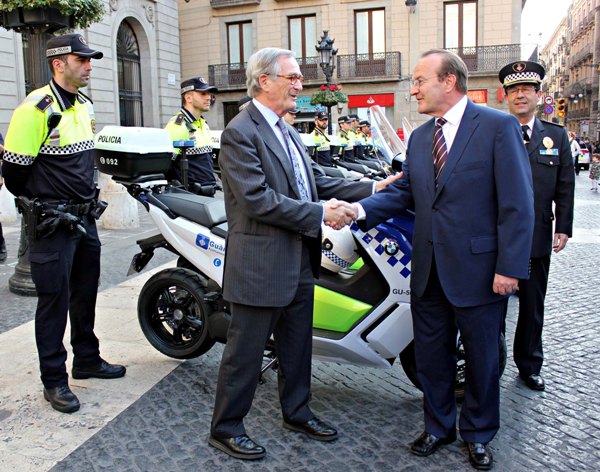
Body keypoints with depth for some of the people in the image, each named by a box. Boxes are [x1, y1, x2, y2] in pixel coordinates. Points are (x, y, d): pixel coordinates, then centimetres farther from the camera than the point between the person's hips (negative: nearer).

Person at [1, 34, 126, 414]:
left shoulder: (85, 105, 10)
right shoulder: (36, 109, -16)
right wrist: (44, 204, -2)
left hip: (85, 218, 8)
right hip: (53, 224, -8)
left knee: (85, 294, 17)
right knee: (54, 300, 1)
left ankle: (87, 359, 34)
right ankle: (54, 380, 15)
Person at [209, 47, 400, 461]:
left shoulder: (286, 131, 14)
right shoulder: (241, 132, -15)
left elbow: (316, 181, 14)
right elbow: (258, 199, -24)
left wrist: (370, 188, 5)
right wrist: (320, 214, -23)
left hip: (299, 263, 9)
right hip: (261, 266, -9)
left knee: (297, 347, 21)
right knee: (245, 352, 5)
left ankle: (297, 412, 39)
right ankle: (225, 428, 23)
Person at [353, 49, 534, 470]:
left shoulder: (499, 126, -9)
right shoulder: (419, 137, 11)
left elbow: (517, 203, -13)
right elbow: (404, 192, 7)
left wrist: (509, 267, -17)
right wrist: (361, 209, -10)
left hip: (478, 269, -5)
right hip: (429, 270, 6)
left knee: (482, 358, 12)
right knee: (431, 355, 16)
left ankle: (478, 434, 34)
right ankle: (438, 426, 36)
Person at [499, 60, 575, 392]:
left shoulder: (556, 136, 8)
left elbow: (565, 186, 8)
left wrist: (563, 227, 0)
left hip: (538, 237, 3)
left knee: (533, 306, 14)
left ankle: (529, 366, 30)